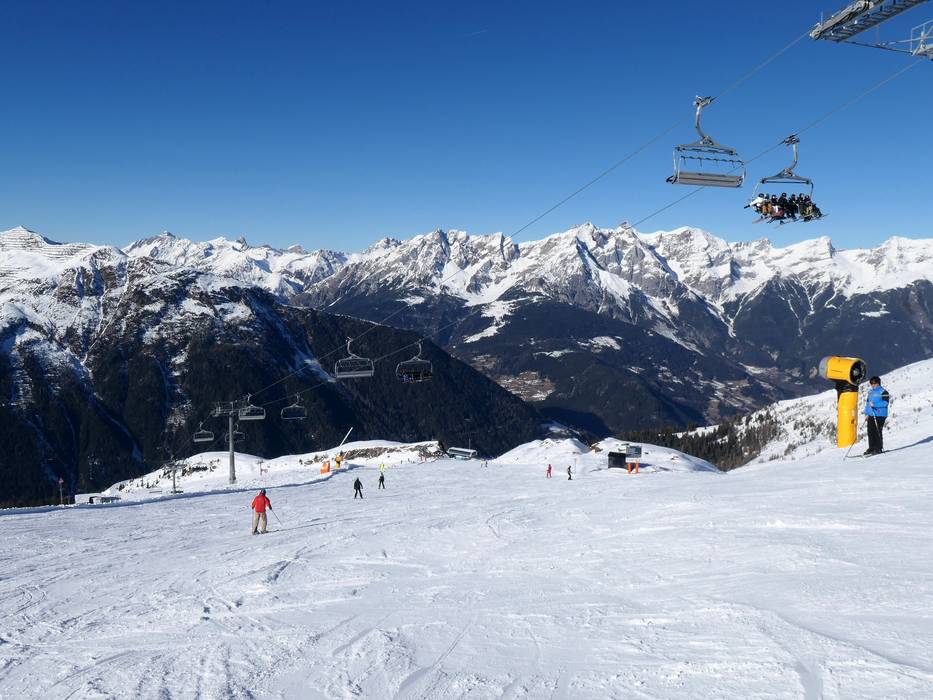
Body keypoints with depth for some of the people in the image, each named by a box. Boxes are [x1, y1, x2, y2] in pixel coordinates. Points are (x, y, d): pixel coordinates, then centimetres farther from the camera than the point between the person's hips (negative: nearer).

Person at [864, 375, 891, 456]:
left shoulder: (883, 392, -5)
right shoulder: (870, 392, 17)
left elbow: (885, 403, -14)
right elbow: (867, 403, 20)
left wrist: (874, 404, -21)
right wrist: (867, 414, 13)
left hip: (880, 415, -7)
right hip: (871, 415, 7)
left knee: (877, 432, -8)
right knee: (870, 432, 5)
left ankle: (879, 448, 0)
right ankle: (872, 448, 12)